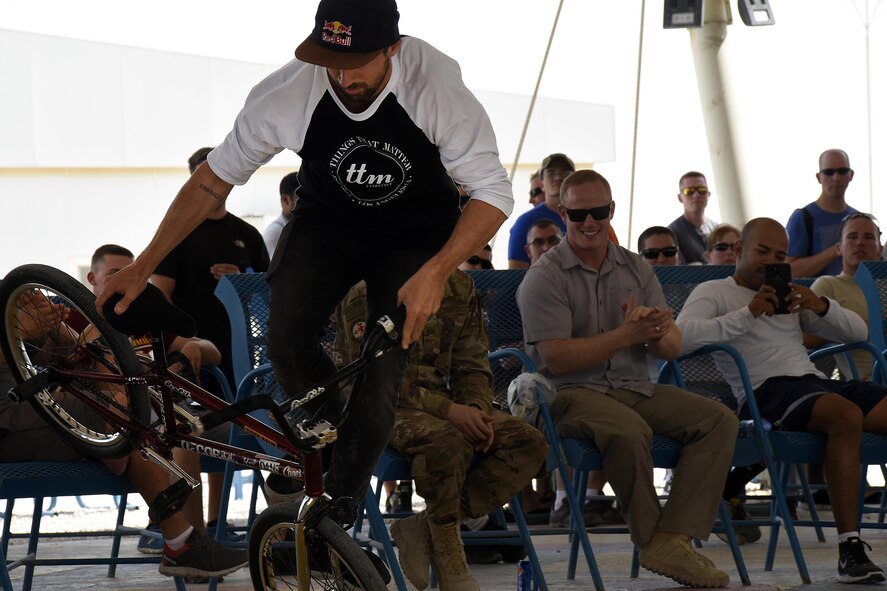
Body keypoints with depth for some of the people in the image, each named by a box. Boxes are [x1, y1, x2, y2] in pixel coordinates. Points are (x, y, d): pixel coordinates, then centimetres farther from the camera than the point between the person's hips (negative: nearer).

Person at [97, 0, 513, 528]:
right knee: (287, 341, -21)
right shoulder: (287, 94, -27)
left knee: (383, 377, -16)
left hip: (414, 239, -2)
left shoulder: (437, 88, -32)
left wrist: (435, 273, -35)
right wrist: (143, 267, -15)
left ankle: (336, 513, 1)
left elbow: (492, 194, -23)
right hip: (326, 222, 2)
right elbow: (215, 178, -13)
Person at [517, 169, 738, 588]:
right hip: (573, 393, -6)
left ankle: (673, 539, -24)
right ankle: (651, 537, -14)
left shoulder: (636, 269, 14)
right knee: (629, 430, -37)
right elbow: (556, 358, -14)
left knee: (719, 419, -15)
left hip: (637, 388, 6)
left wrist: (657, 334, -17)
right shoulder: (546, 276, -3)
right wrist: (626, 335, -19)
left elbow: (672, 347, 8)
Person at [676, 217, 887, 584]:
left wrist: (821, 306, 4)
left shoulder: (789, 297, 31)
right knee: (847, 414, -37)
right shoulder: (714, 292, 13)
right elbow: (680, 337, -9)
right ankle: (849, 550, -39)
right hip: (768, 390, -7)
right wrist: (747, 315, -14)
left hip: (815, 381, 7)